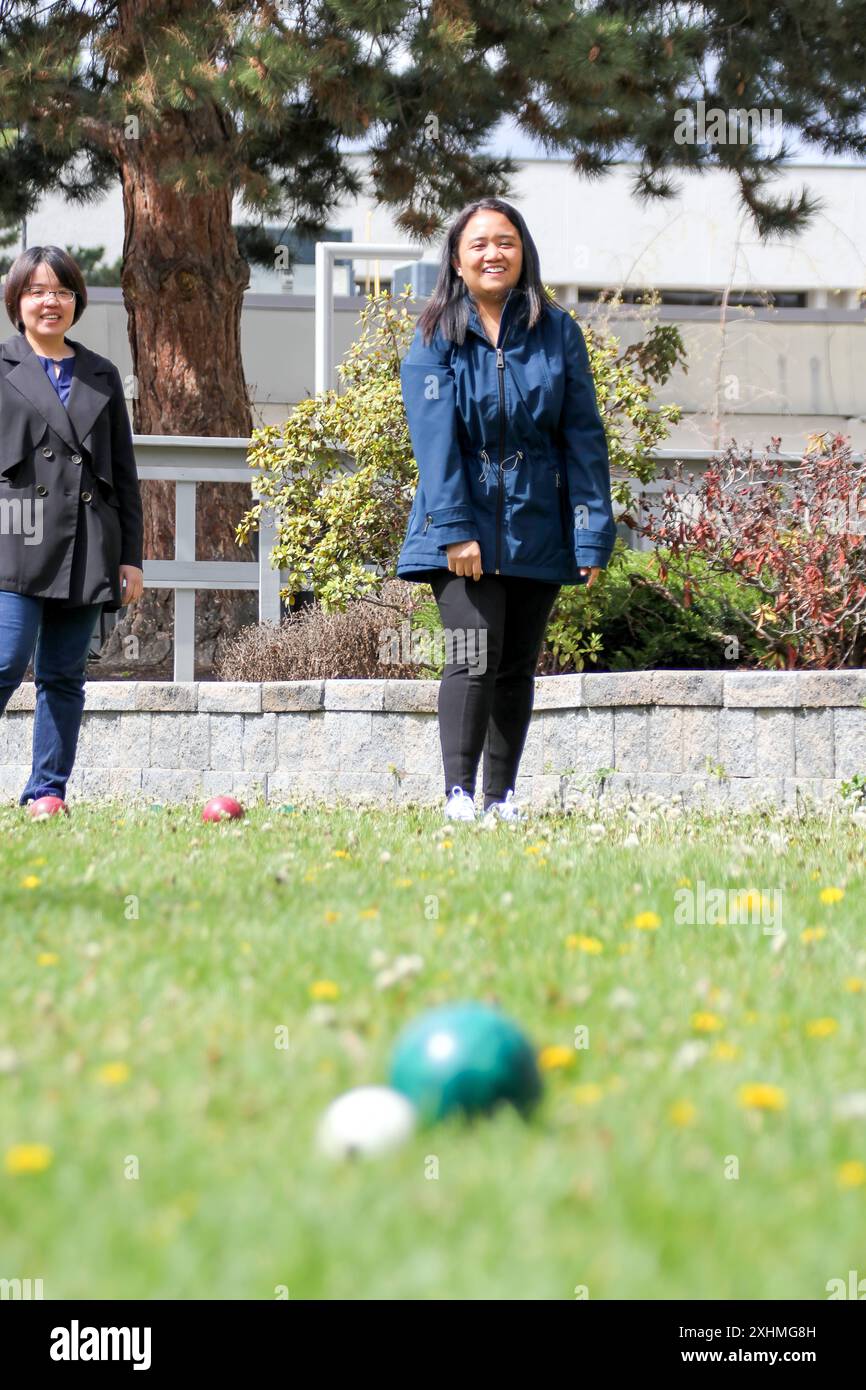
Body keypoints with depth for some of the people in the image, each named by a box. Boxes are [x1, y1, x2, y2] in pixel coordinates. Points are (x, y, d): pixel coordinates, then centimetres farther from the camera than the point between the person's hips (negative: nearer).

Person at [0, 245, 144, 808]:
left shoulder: (102, 376, 16)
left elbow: (124, 473, 17)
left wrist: (132, 556, 11)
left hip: (86, 551, 4)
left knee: (64, 677, 5)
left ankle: (47, 793, 8)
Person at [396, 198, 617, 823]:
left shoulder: (557, 332, 4)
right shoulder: (436, 337, -1)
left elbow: (583, 436, 2)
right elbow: (435, 438, -8)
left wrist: (594, 532, -4)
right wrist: (454, 528, -18)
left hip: (537, 528, 3)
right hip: (464, 523, -3)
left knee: (518, 667, 8)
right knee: (475, 655, -16)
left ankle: (502, 796, 16)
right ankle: (458, 793, -15)